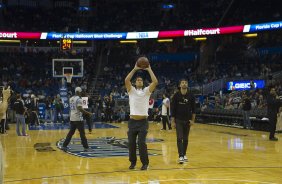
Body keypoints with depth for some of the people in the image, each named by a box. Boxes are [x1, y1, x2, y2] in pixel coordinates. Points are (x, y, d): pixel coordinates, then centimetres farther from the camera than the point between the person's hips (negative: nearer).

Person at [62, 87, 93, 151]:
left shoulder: (71, 99, 13)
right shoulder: (79, 99, -14)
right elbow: (80, 109, -21)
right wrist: (88, 113, -13)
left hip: (72, 118, 8)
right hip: (78, 118, -8)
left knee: (71, 132, 13)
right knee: (82, 133, -1)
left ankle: (64, 146, 11)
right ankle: (86, 147, 3)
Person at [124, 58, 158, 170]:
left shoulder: (147, 91, 6)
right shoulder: (131, 91, 6)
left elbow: (155, 82, -10)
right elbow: (126, 80, -11)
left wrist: (149, 70, -6)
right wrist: (135, 69, -10)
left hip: (143, 121, -1)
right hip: (132, 121, 2)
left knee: (141, 142, -8)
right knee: (131, 143, 4)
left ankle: (145, 163, 4)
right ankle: (133, 162, 21)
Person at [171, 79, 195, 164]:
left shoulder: (191, 96, 1)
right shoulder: (176, 95, -4)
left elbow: (193, 109, 5)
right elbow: (173, 108, -2)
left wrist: (192, 120, -1)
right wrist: (173, 121, -5)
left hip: (187, 120, 2)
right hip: (178, 120, -2)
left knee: (185, 139, 9)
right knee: (179, 138, -8)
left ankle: (184, 154, 20)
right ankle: (181, 156, -10)